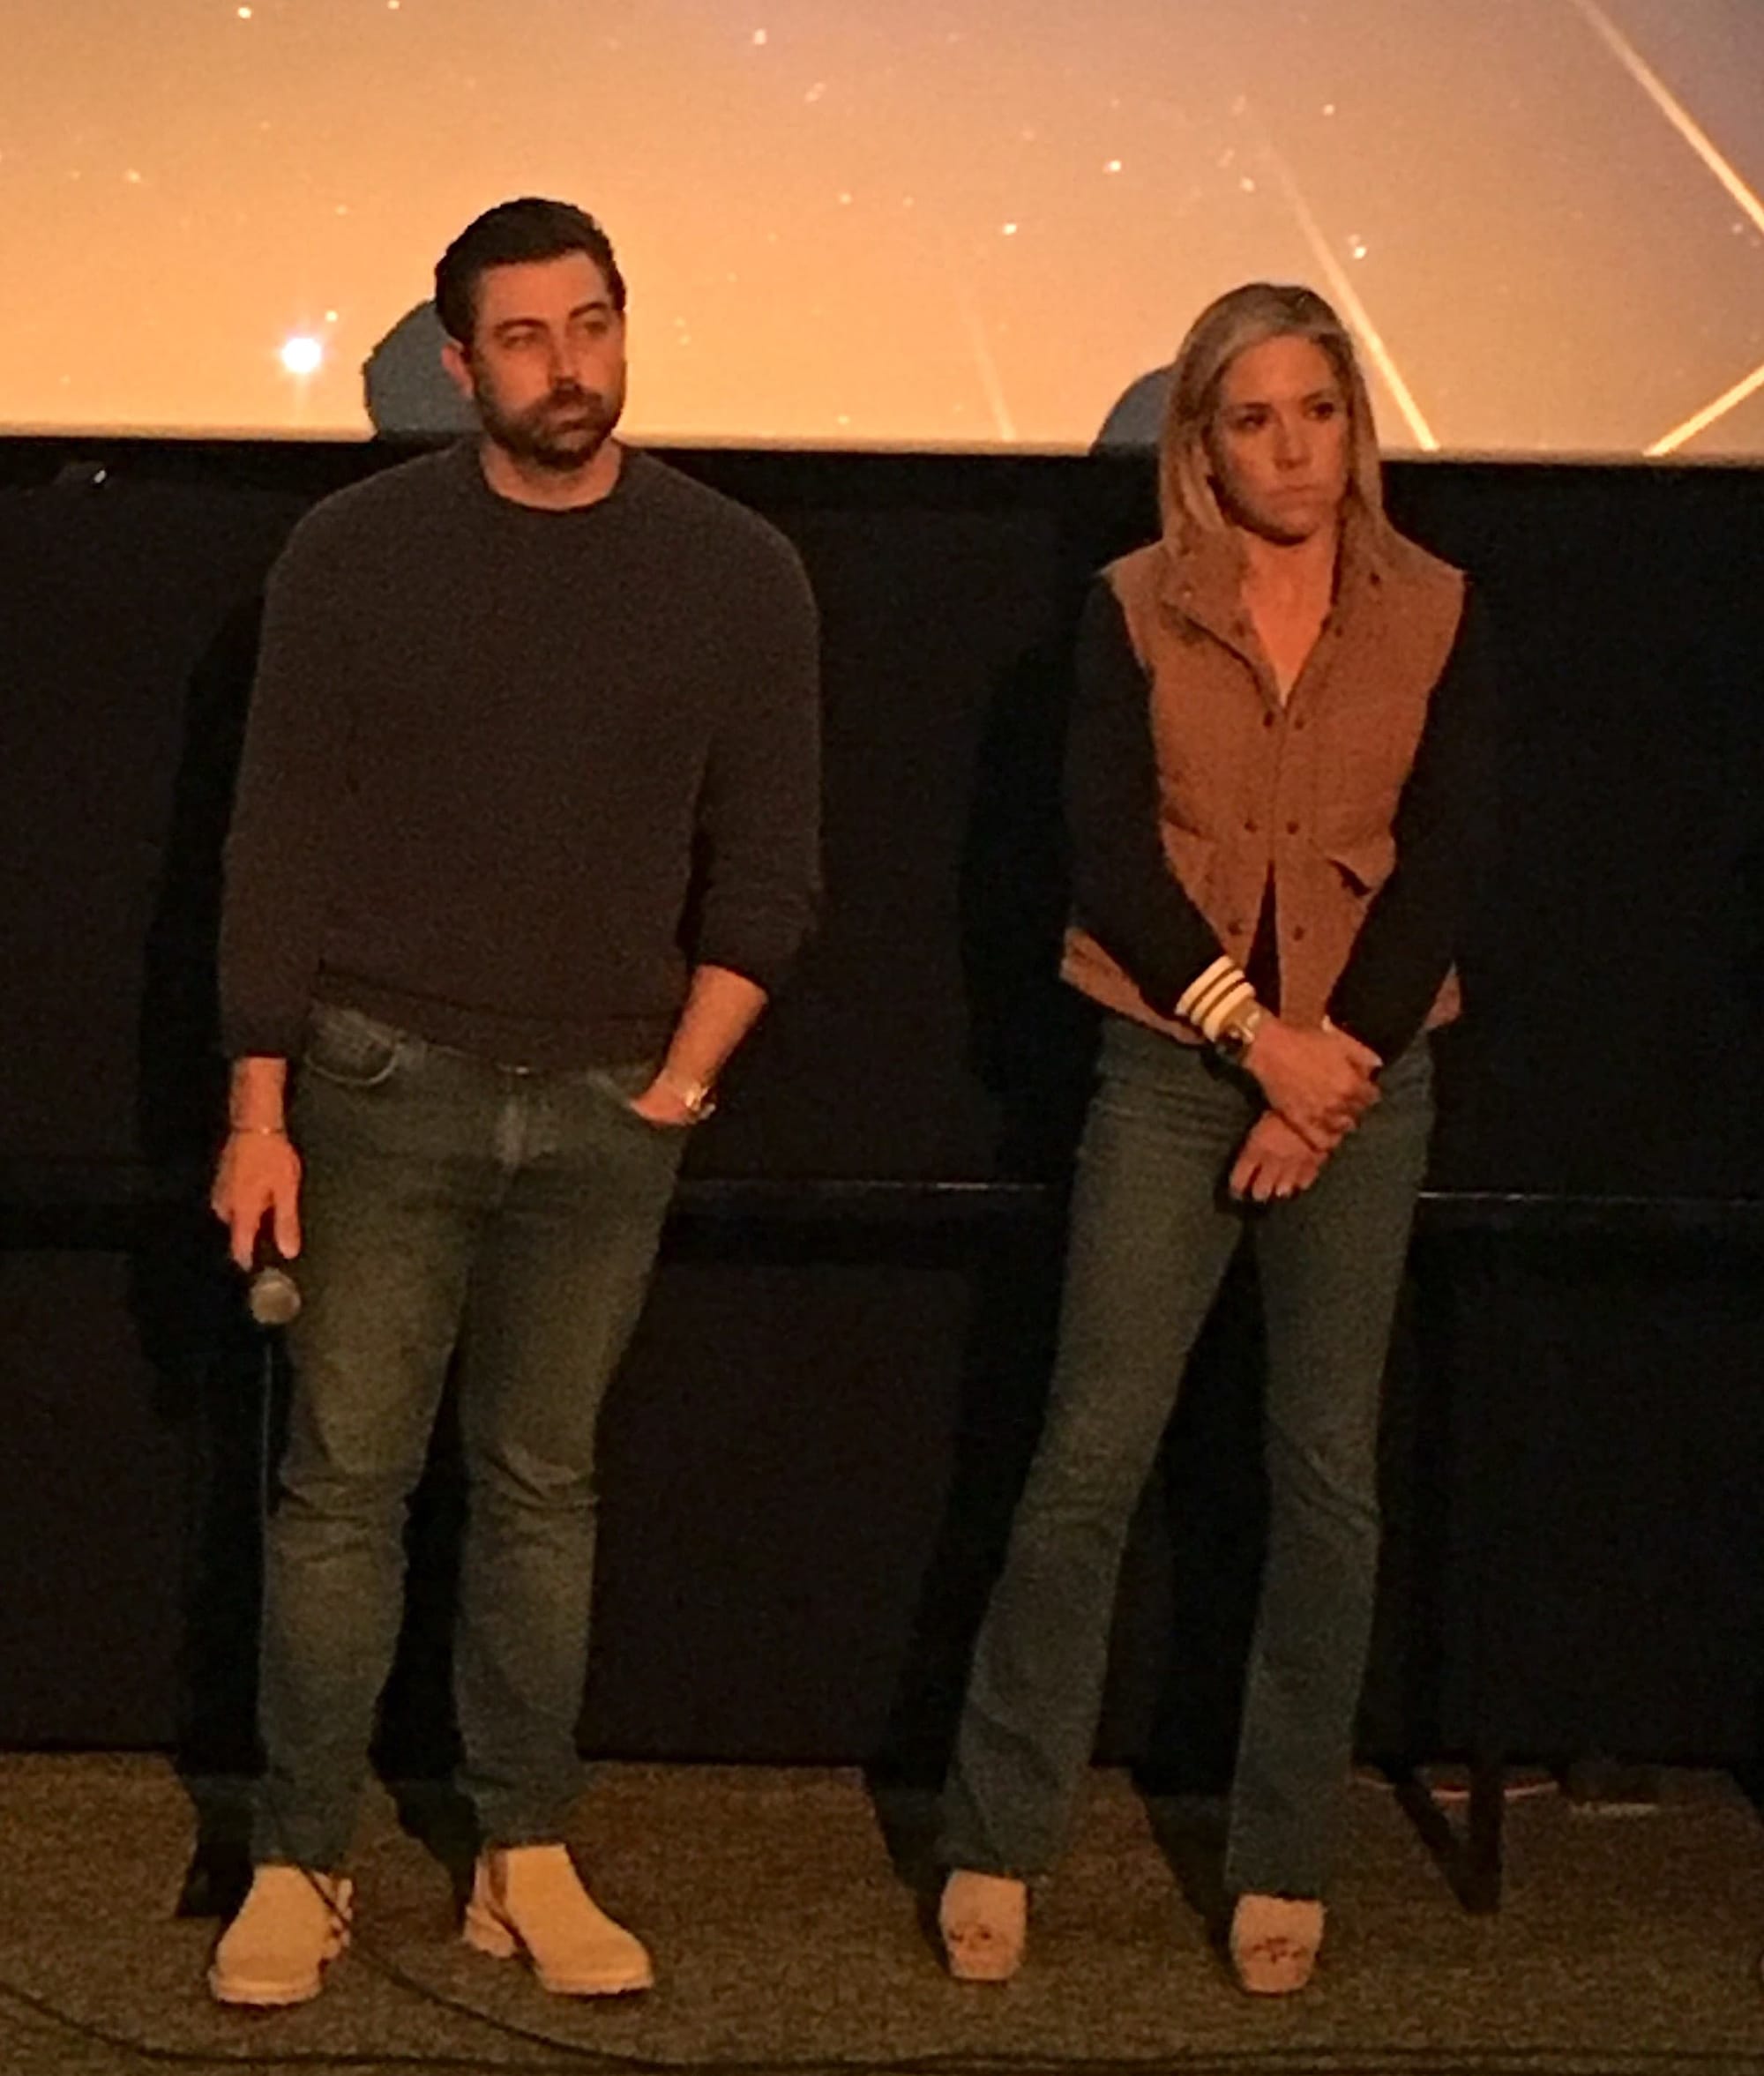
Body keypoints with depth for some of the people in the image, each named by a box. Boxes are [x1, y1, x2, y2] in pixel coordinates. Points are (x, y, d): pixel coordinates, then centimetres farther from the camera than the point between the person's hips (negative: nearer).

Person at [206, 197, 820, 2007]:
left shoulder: (737, 574, 1)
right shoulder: (357, 552, -2)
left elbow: (763, 863, 5)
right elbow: (279, 841, -1)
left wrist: (686, 1073, -5)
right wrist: (258, 1108, -4)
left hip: (605, 1107, 1)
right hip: (385, 1085, -1)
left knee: (543, 1484, 8)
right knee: (344, 1481, 0)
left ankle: (525, 1858, 15)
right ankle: (299, 1861, 6)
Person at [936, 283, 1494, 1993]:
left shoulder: (1432, 618, 3)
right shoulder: (1136, 613, 1)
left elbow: (1441, 868, -2)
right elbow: (1110, 854, -6)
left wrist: (1336, 1062, -10)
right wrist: (1257, 1033, -14)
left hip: (1361, 1079, 1)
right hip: (1172, 1069, -1)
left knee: (1330, 1478, 3)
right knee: (1091, 1456, -4)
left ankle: (1285, 1869, 12)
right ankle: (995, 1846, 5)